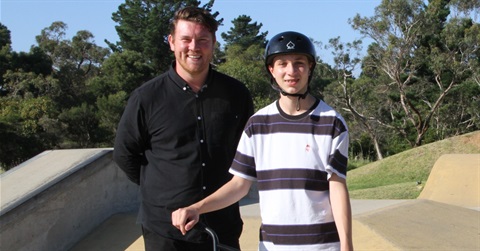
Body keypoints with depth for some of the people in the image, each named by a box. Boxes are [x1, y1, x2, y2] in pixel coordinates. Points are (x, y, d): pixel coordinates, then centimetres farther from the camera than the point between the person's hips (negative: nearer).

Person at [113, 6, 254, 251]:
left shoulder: (236, 94, 1)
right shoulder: (147, 97, -6)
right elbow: (124, 153, 6)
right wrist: (159, 187, 4)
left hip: (223, 228, 2)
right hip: (165, 230, -2)